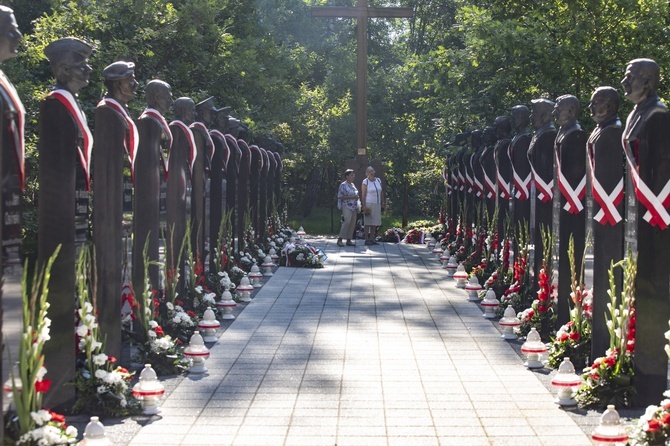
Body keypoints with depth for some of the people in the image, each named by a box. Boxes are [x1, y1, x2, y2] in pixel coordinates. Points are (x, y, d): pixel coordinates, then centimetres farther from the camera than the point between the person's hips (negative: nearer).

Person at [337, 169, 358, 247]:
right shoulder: (343, 185, -7)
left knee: (352, 224, 3)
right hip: (347, 207, -8)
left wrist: (357, 208, 17)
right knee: (347, 222, -20)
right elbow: (340, 197, -13)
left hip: (354, 207, 8)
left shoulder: (352, 185, 17)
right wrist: (351, 197, -19)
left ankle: (349, 240, 7)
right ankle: (340, 240, -18)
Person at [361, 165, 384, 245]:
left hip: (377, 204, 6)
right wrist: (364, 206, -16)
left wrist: (382, 203, 10)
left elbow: (381, 192, 14)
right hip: (368, 204, -6)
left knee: (374, 223, 6)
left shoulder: (378, 180, 10)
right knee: (367, 223, -5)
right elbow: (363, 195, -9)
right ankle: (366, 240, -3)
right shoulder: (365, 182, -6)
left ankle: (372, 239, 12)